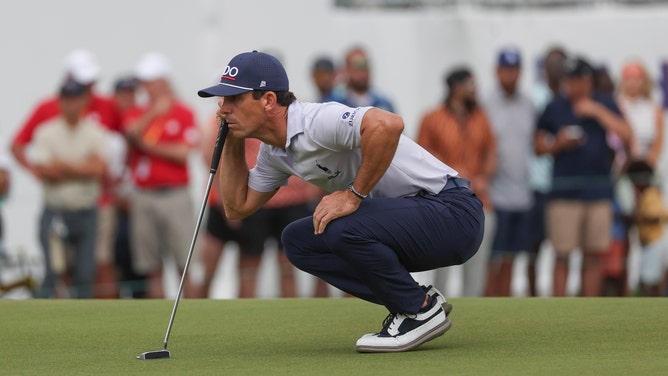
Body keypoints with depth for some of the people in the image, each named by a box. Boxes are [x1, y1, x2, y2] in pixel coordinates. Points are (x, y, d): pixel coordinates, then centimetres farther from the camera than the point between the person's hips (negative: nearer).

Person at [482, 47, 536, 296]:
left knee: (510, 260, 8)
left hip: (522, 194, 5)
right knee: (493, 261, -6)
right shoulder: (486, 105, -3)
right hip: (495, 194, -5)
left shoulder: (528, 105, 12)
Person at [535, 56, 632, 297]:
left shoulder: (605, 106, 8)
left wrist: (597, 112, -9)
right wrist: (558, 144, -10)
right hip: (564, 193, -2)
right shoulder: (555, 108, 5)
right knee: (562, 256, -3)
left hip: (599, 193, 2)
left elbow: (626, 135, -5)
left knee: (594, 256, 6)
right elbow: (539, 147, 9)